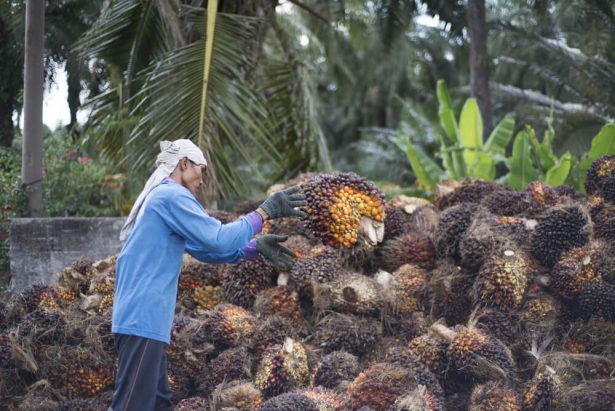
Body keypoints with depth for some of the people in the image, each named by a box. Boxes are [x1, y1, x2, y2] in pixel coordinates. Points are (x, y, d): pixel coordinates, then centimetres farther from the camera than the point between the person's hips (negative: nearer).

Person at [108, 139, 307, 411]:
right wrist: (264, 212, -9)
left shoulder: (162, 198, 23)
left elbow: (205, 248, 24)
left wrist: (255, 247, 15)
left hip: (140, 318, 11)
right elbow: (218, 239, -17)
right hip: (144, 319, -11)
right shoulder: (173, 195, -9)